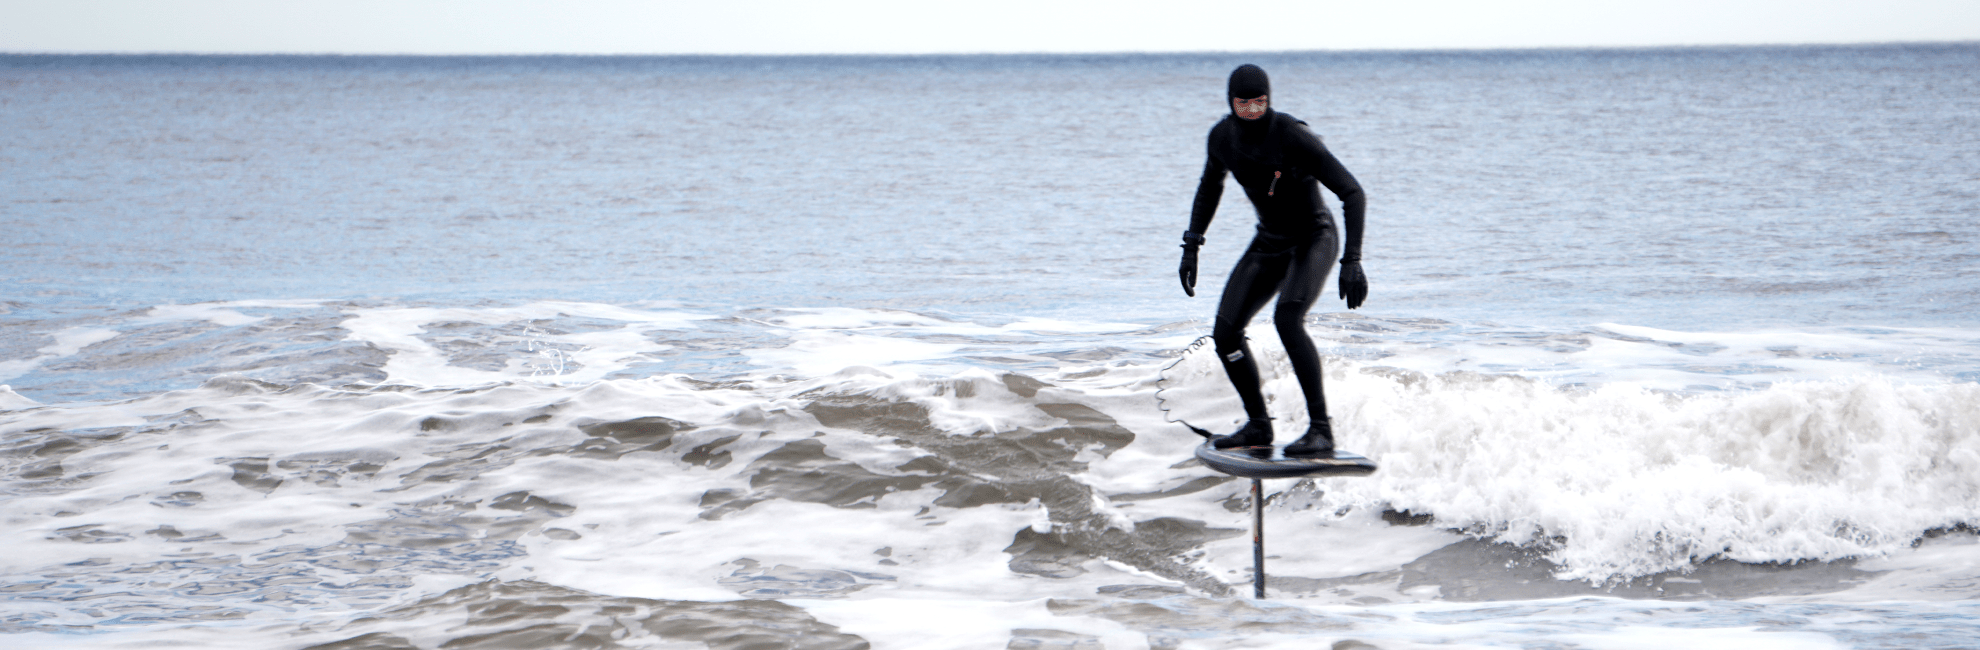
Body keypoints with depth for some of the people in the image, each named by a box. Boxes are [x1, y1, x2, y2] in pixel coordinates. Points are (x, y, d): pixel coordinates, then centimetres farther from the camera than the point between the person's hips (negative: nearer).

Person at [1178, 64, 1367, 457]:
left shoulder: (1292, 137, -27)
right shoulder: (1222, 136, -8)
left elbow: (1352, 193, -25)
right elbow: (1210, 186, 14)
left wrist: (1352, 261, -32)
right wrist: (1191, 246, 10)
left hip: (1314, 239, -7)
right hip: (1269, 243, 7)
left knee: (1287, 319, -31)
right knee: (1225, 333, -2)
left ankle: (1321, 429, -26)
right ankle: (1258, 426, 16)